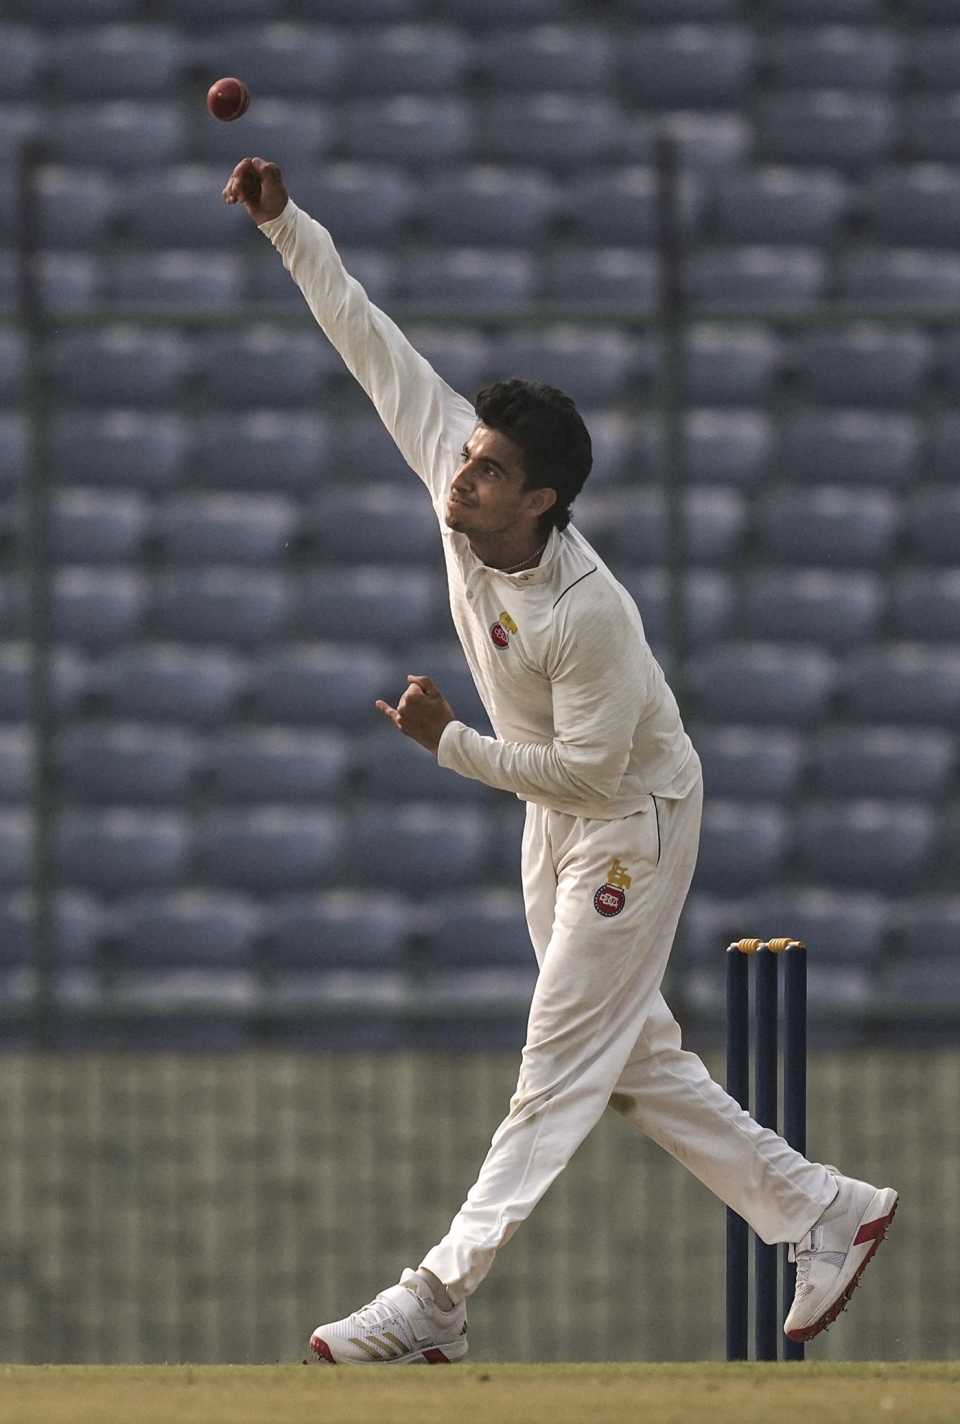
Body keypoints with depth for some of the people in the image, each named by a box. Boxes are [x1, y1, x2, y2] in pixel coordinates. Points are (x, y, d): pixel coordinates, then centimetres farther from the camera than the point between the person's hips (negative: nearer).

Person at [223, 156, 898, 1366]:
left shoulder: (590, 615, -33)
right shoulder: (455, 477, -15)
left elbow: (589, 769, -26)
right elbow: (372, 343, -12)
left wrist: (451, 746, -27)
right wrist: (286, 224, -16)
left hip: (632, 818, -9)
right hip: (555, 816, 9)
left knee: (563, 1062, -6)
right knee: (635, 1057, 15)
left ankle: (434, 1303, -10)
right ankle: (822, 1212, 25)